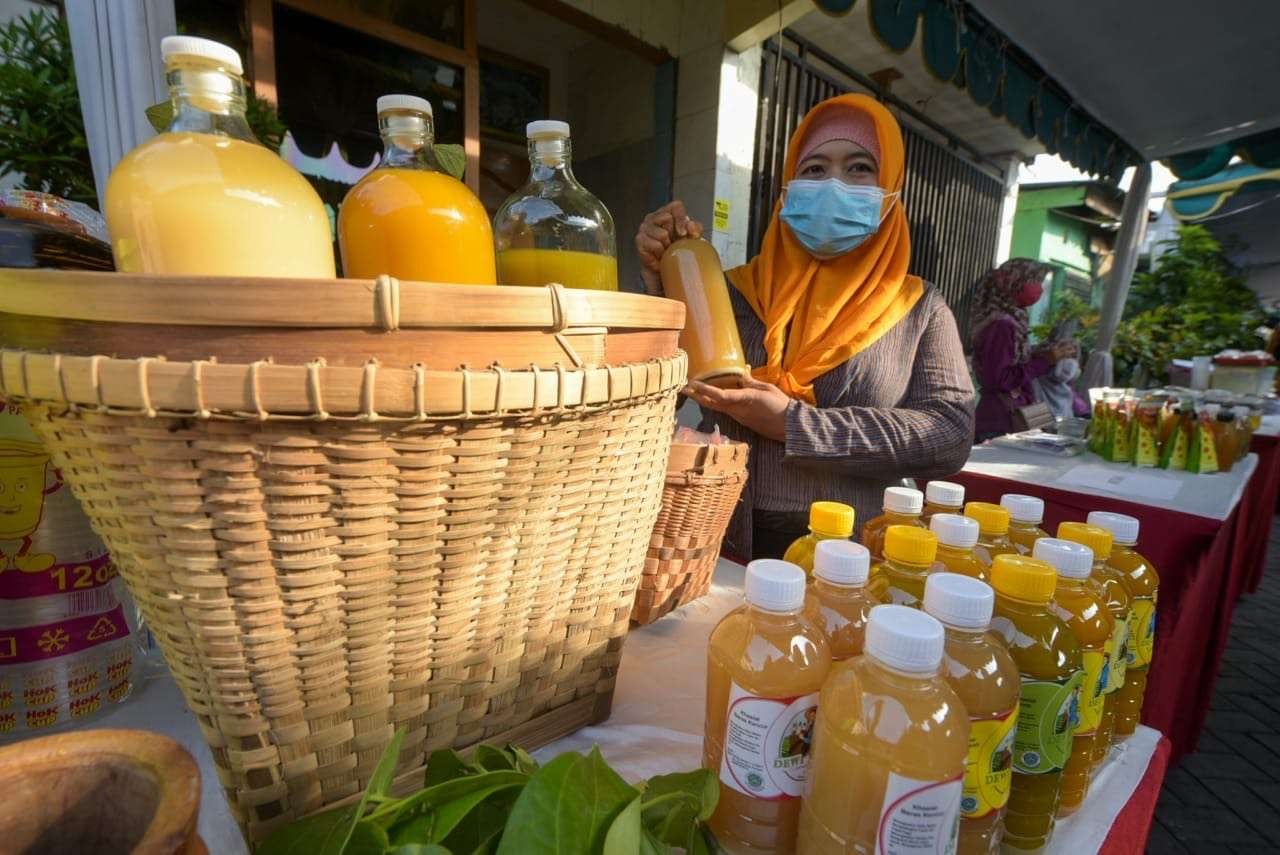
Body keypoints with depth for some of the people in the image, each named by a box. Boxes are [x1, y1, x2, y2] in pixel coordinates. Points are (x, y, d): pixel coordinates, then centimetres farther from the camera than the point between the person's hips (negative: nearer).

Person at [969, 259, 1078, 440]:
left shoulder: (1010, 320, 11)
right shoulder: (1001, 325, -17)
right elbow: (998, 379, -21)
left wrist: (1046, 353, 11)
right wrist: (1045, 361, -15)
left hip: (1008, 418, 9)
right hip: (1001, 422, -9)